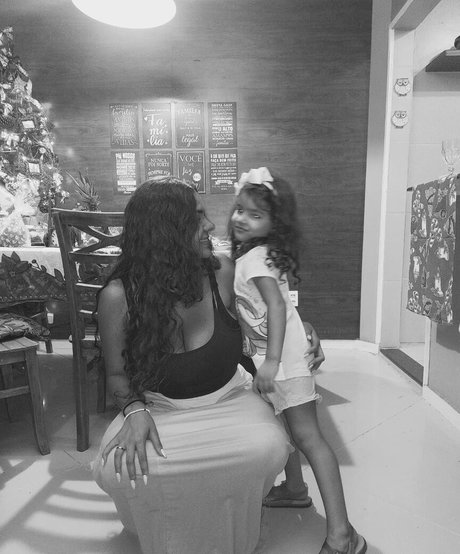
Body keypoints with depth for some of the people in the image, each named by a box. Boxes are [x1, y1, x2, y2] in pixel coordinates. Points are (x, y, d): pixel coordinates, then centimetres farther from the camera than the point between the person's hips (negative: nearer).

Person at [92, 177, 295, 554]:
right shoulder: (119, 297, -16)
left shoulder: (222, 272, -11)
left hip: (228, 397, 1)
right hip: (160, 408, 0)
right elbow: (118, 374, -3)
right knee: (116, 468, -27)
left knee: (267, 449, -27)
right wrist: (135, 410, -22)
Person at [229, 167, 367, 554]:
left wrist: (271, 361, -31)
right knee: (285, 427, 23)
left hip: (283, 355, -10)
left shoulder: (255, 257, -16)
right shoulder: (257, 253, 12)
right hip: (275, 352, 10)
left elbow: (277, 306, -26)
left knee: (307, 436, -8)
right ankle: (295, 489, 43)